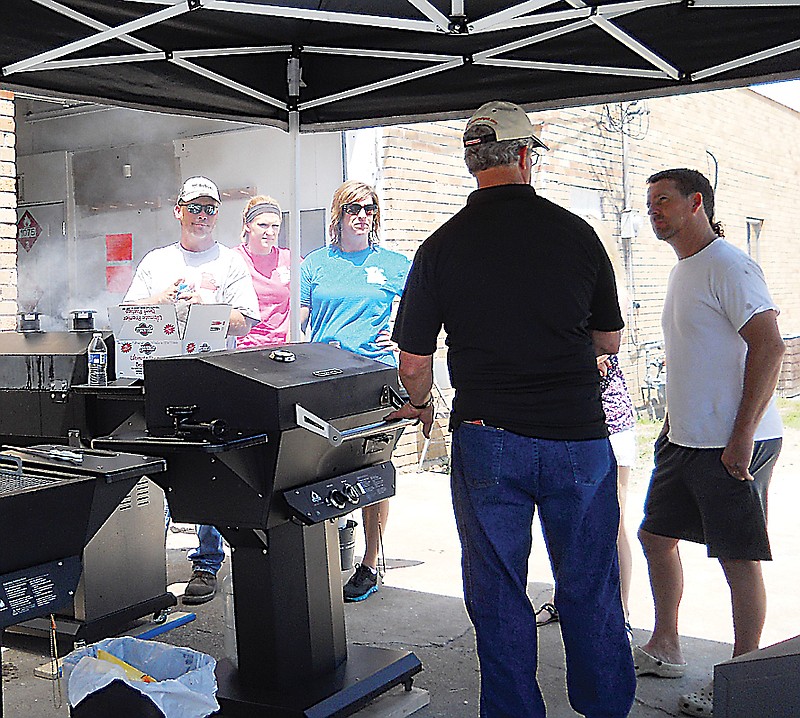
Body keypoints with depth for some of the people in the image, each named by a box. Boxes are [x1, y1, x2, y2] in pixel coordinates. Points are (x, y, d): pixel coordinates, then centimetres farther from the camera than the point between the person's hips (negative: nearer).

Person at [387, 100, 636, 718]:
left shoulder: (441, 247, -2)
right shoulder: (576, 232, 0)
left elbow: (413, 363, 2)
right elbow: (610, 340, 11)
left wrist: (421, 406, 23)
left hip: (487, 441, 0)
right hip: (579, 435, 1)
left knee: (498, 596, 12)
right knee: (590, 590, 14)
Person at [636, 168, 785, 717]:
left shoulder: (729, 265, -13)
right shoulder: (683, 271, 16)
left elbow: (769, 347, -21)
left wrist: (742, 436, -23)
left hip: (732, 444, -10)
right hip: (685, 440, 10)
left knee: (738, 557, -1)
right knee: (656, 535, 16)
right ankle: (665, 649, 31)